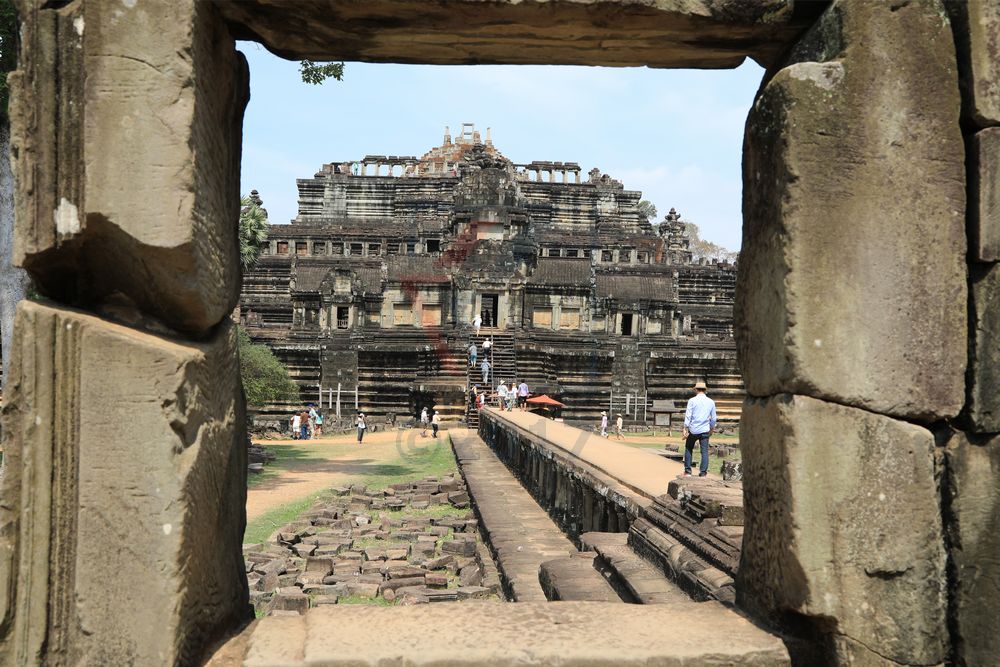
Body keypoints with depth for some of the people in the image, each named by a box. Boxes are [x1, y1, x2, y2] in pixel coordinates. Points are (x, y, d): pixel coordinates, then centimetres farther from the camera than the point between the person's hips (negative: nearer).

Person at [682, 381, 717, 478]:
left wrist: (685, 429, -6)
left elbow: (688, 416, -8)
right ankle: (703, 473, 0)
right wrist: (712, 429, 26)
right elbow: (713, 418, 12)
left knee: (688, 449, 12)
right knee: (704, 451, 3)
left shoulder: (692, 400, -3)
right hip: (705, 430, 2)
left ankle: (687, 471, 11)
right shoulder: (711, 402, 6)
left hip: (693, 430, -2)